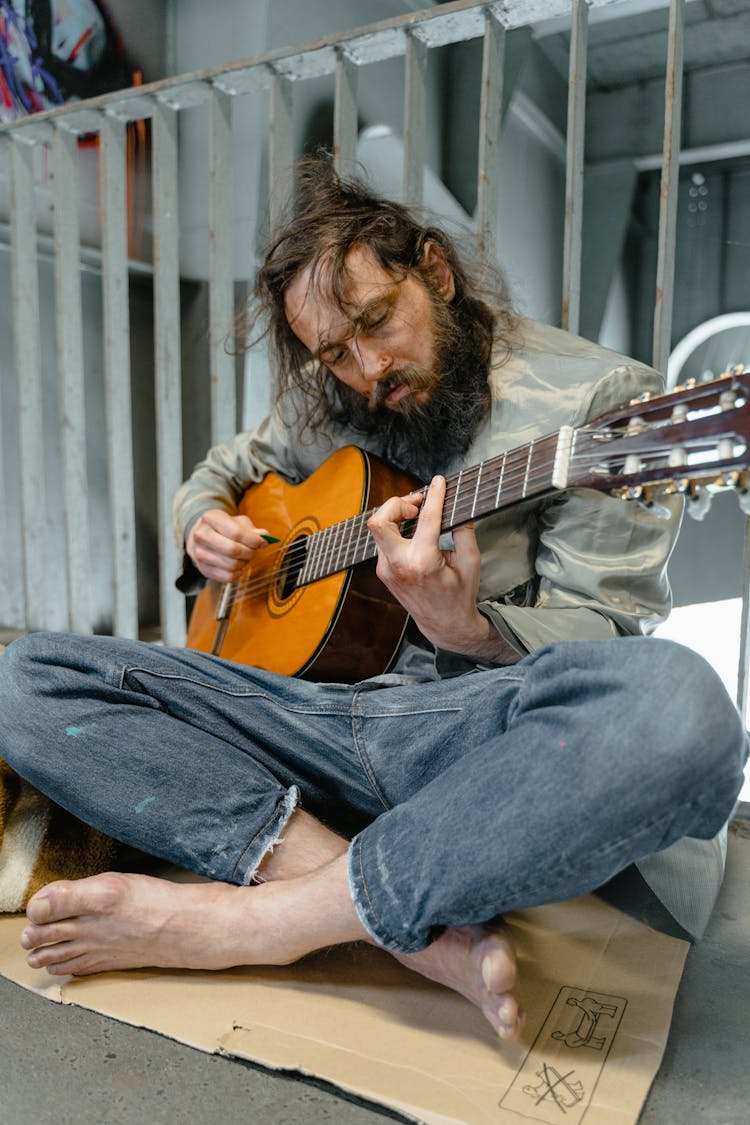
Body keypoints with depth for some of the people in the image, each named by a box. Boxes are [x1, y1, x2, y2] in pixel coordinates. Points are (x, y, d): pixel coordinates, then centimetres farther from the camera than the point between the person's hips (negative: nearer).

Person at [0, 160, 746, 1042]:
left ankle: (242, 922, -22)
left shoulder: (603, 399, -3)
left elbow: (606, 633, -5)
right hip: (313, 720, 5)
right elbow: (225, 469, 30)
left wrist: (467, 629, -26)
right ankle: (426, 929, -22)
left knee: (675, 706, -38)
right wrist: (204, 523, 6)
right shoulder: (326, 402, 14)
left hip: (472, 732, -4)